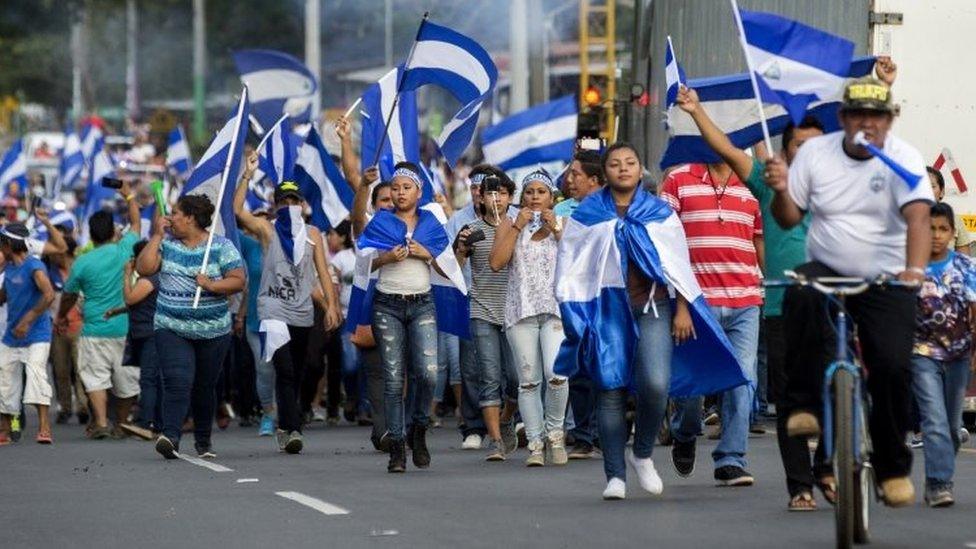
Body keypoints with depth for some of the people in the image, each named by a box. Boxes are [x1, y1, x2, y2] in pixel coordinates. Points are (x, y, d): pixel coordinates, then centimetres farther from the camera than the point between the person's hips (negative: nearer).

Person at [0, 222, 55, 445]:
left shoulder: (34, 267, -15)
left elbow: (48, 295, -28)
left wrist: (27, 321, -28)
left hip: (36, 336, -8)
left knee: (36, 372, -24)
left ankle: (44, 428, -30)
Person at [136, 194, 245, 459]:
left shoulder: (221, 247, 1)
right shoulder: (166, 244, 8)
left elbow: (238, 281, -5)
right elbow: (143, 268, -4)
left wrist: (212, 285, -21)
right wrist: (157, 236, -4)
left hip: (213, 331, 0)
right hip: (170, 328, 0)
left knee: (204, 388, 9)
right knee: (177, 382, -19)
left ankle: (203, 441, 26)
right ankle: (170, 437, -29)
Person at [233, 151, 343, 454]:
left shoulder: (312, 234, 12)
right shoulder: (267, 229, 3)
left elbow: (323, 272, 11)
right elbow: (238, 210, -11)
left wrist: (331, 305, 2)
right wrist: (247, 175, -18)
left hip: (303, 313, 4)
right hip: (274, 311, -4)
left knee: (296, 375, 10)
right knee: (285, 370, -18)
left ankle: (284, 427, 23)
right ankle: (292, 430, -25)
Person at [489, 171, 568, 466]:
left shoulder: (563, 225, 12)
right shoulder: (509, 226, 12)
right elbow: (496, 262, -3)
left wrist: (557, 230, -6)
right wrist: (517, 226, -4)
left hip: (556, 308, -1)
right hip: (521, 309, 1)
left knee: (556, 373, -19)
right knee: (528, 380, -2)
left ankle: (555, 431, 3)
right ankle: (535, 443, 5)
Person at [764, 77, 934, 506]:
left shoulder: (903, 159, -8)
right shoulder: (815, 153, 1)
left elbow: (918, 216, -23)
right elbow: (788, 219, 6)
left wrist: (914, 269, -40)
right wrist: (781, 191, -17)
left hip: (886, 282, -1)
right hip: (826, 270, 1)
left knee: (893, 367, -14)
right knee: (800, 295, -34)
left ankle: (893, 468, 7)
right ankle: (803, 406, -25)